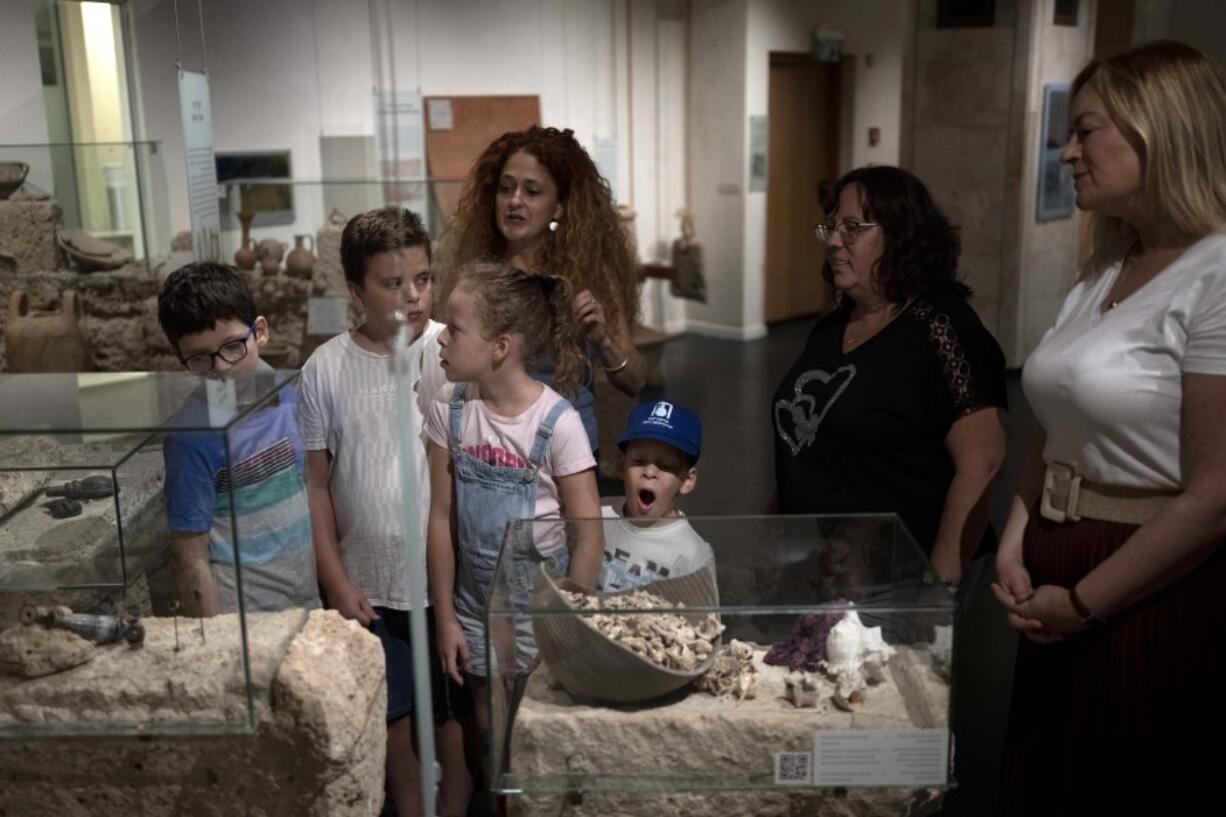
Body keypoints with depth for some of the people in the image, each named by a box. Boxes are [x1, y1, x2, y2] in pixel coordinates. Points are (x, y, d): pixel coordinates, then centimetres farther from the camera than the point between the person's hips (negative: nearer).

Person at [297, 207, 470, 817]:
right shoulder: (325, 369, -6)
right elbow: (314, 483, -1)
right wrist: (336, 583, -3)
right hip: (367, 586, 2)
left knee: (455, 712, 16)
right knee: (393, 712, 20)